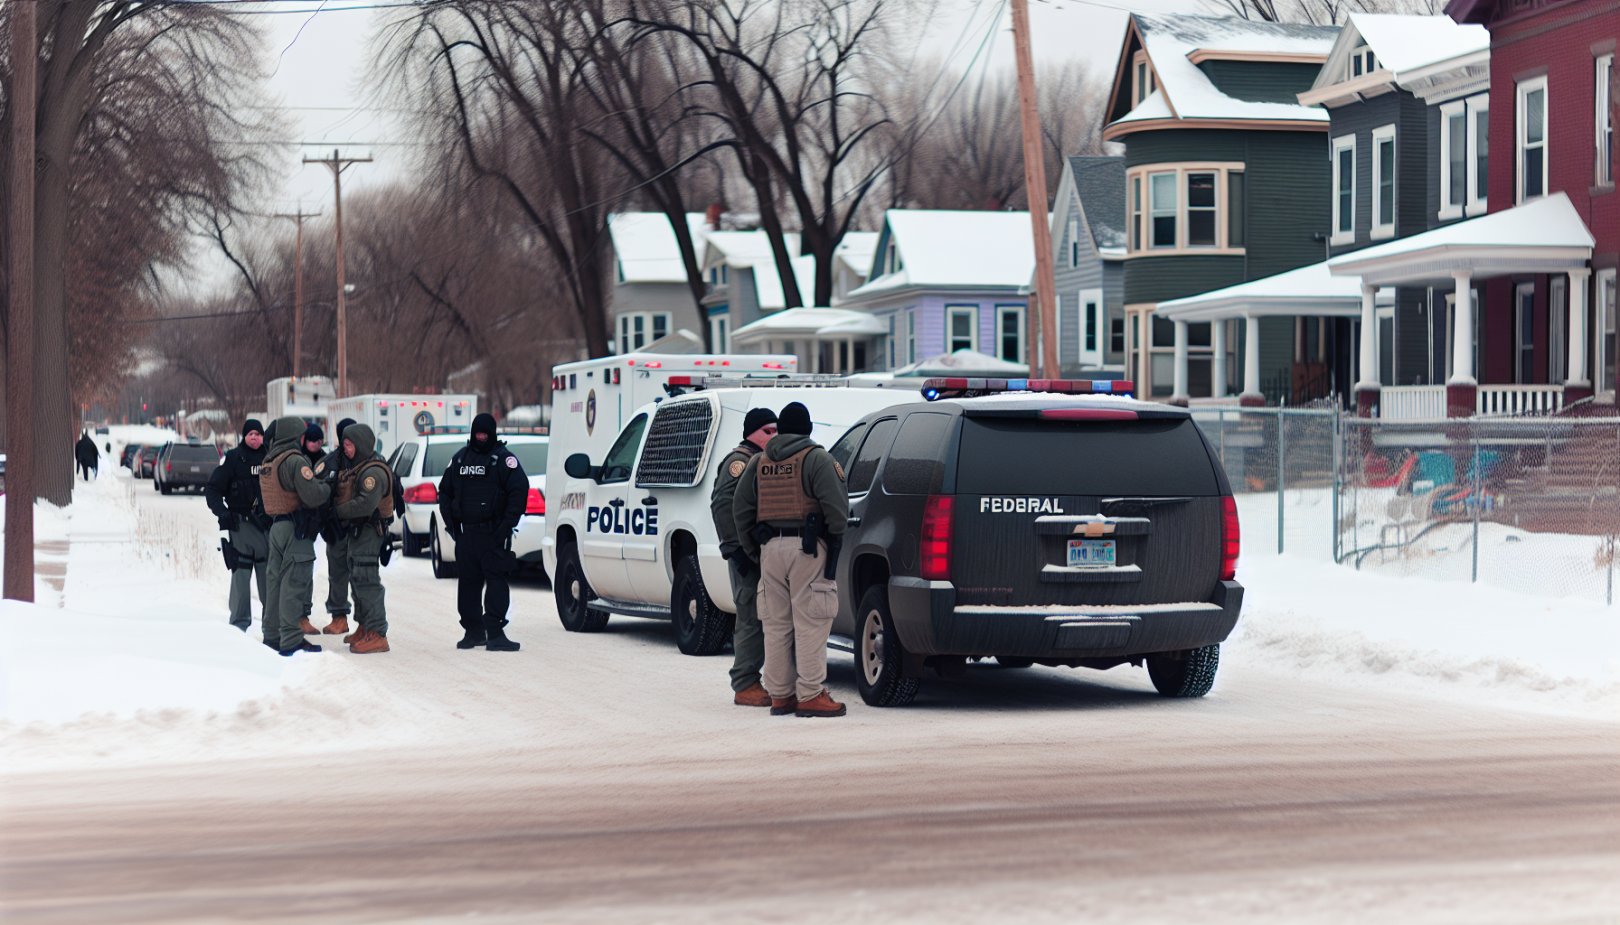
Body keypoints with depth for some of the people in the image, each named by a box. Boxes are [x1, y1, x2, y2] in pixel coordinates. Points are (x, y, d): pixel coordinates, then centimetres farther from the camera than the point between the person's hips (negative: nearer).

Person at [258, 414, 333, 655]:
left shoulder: (268, 463, 14)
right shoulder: (295, 461, -16)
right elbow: (313, 496, -23)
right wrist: (328, 487, -3)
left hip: (276, 525, 9)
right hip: (295, 528, -9)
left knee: (276, 581, 16)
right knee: (295, 583, -7)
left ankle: (272, 633, 24)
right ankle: (291, 640, -9)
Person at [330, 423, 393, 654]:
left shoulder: (373, 472, -18)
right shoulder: (352, 467, 15)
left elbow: (366, 504, -27)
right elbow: (341, 495, 22)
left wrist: (338, 511, -18)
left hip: (368, 531, -11)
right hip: (354, 530, 11)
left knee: (366, 579, -14)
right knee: (356, 578, 17)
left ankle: (377, 633, -15)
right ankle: (364, 627, 28)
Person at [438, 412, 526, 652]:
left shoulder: (503, 458, -1)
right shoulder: (460, 458, 15)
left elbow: (519, 490, -9)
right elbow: (445, 490, 22)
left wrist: (507, 524, -14)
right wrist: (450, 521, 10)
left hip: (493, 533, -5)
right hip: (465, 532, 5)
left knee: (495, 580, -11)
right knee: (468, 582, 8)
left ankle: (495, 633, -14)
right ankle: (473, 631, 16)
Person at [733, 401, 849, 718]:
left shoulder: (758, 463, 13)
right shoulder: (816, 459, -5)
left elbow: (741, 510, 12)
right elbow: (836, 505, -12)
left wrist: (753, 549, 18)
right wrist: (836, 536, 4)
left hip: (770, 548, 5)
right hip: (808, 548, -5)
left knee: (776, 625, 10)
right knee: (810, 624, -4)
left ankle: (779, 694, 12)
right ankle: (810, 695, -7)